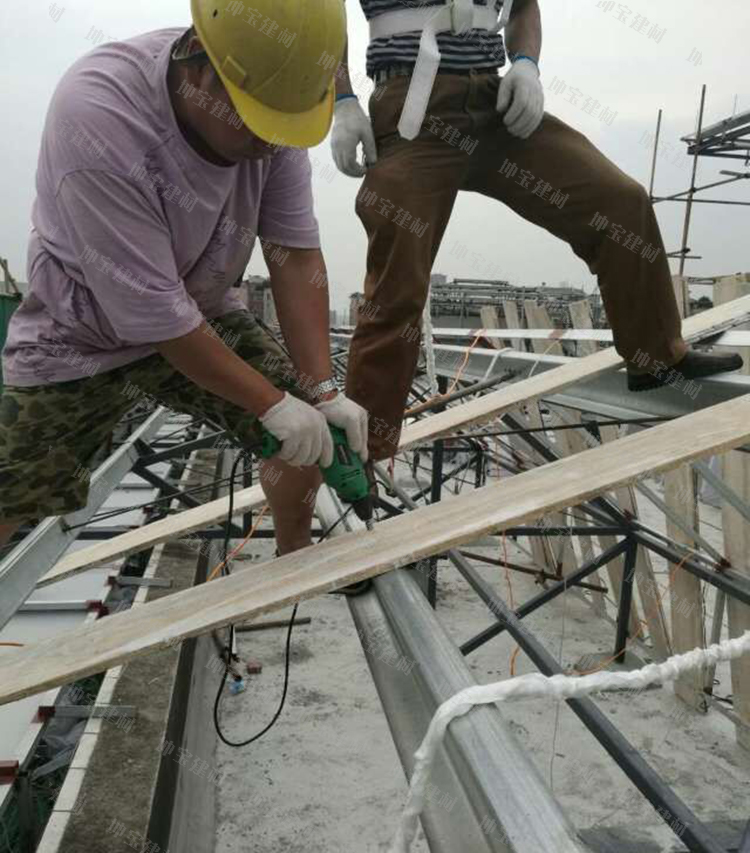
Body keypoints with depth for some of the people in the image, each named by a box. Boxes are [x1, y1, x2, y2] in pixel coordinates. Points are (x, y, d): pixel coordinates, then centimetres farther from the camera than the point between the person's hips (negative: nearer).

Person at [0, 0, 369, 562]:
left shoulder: (272, 99, -19)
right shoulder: (98, 115, -34)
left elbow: (296, 256, -16)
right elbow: (149, 310, -32)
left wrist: (322, 390, -23)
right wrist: (272, 403, -26)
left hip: (201, 313, 4)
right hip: (82, 337, -4)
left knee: (309, 425, -6)